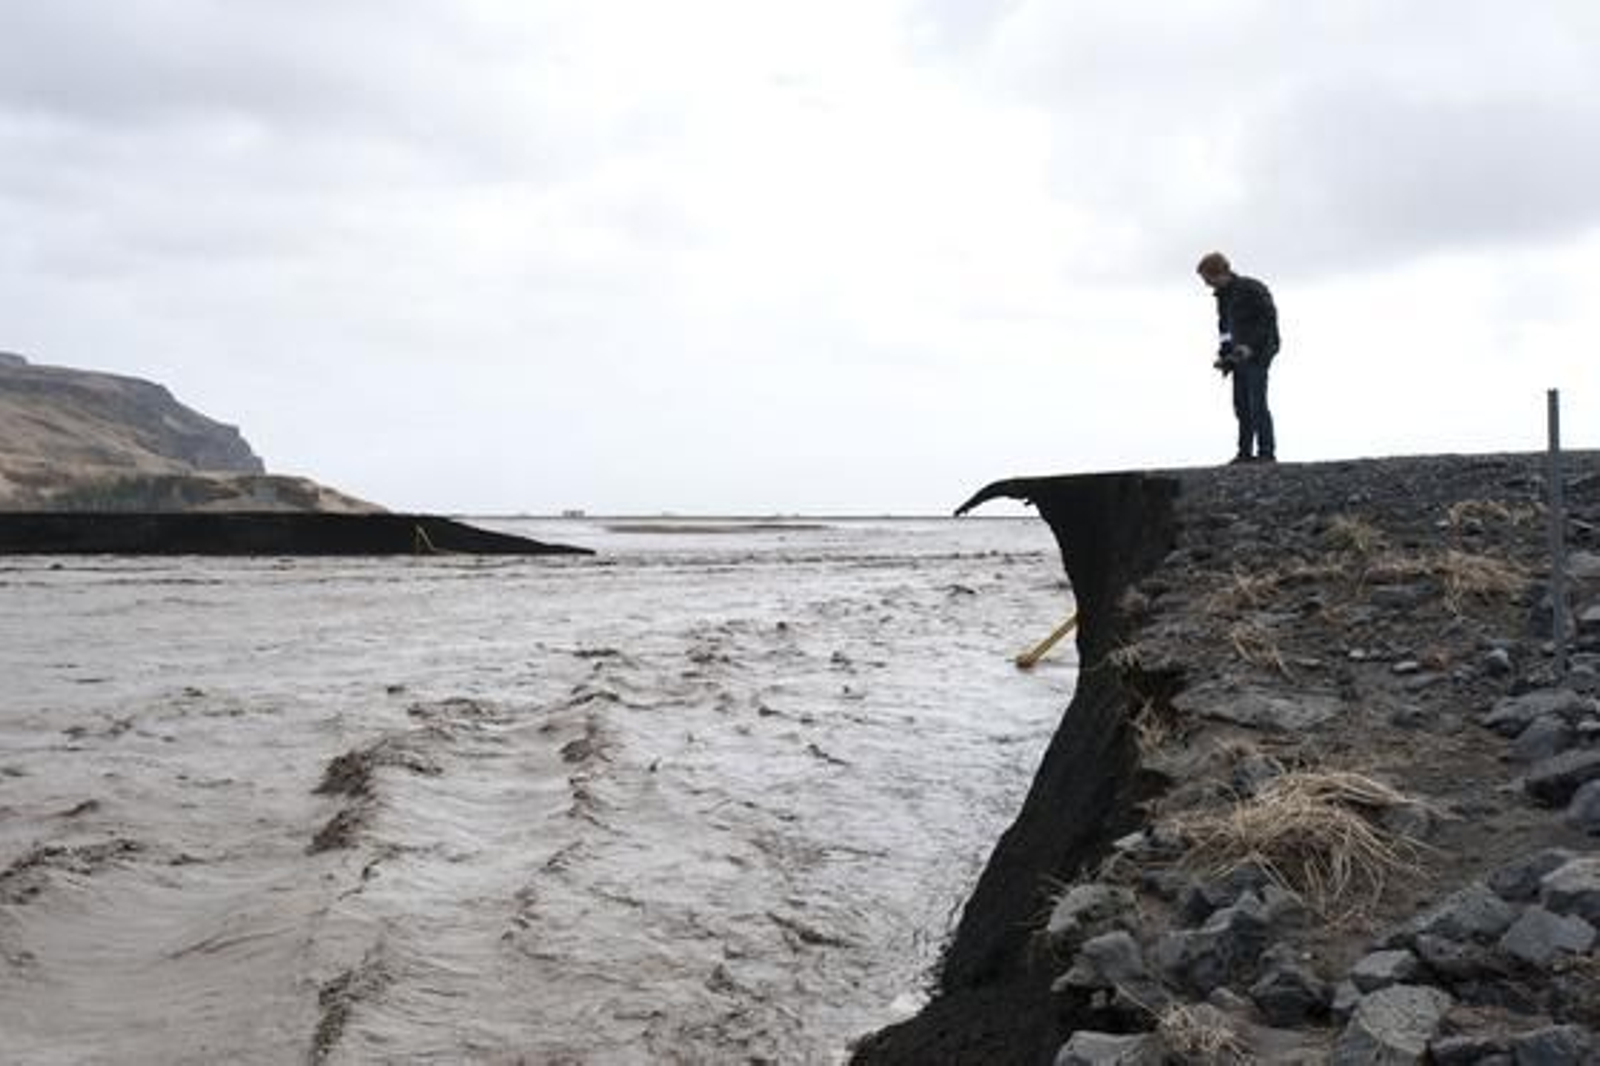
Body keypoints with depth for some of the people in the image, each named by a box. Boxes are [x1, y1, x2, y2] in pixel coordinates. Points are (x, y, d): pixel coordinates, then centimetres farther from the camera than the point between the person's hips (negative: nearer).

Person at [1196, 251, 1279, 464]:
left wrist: (1250, 346, -23)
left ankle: (1267, 452, -9)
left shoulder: (1251, 289, -14)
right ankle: (1245, 452, 9)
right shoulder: (1223, 295, 11)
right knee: (1241, 404, 5)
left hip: (1258, 352, -8)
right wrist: (1225, 352, 8)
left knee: (1257, 403, -12)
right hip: (1241, 353, 8)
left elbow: (1269, 320, -16)